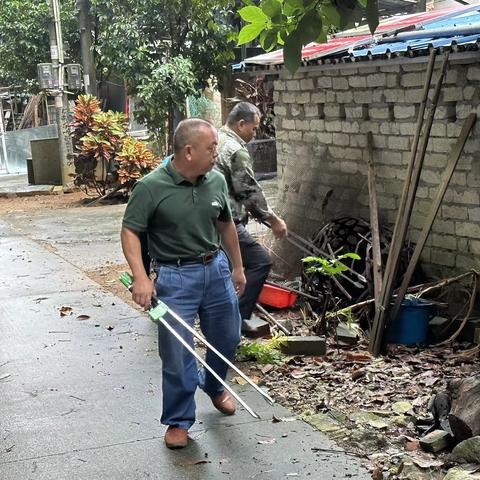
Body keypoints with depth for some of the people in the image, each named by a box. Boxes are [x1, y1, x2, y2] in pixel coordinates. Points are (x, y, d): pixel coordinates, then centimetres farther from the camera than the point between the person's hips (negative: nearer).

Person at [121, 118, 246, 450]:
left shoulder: (217, 181, 0)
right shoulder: (151, 187, -15)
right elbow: (130, 231, -11)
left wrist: (237, 267, 20)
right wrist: (140, 276, -23)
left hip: (216, 269, 5)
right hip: (176, 277, -5)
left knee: (228, 339, 18)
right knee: (177, 354, -1)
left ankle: (213, 386, 48)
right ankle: (179, 420, 18)